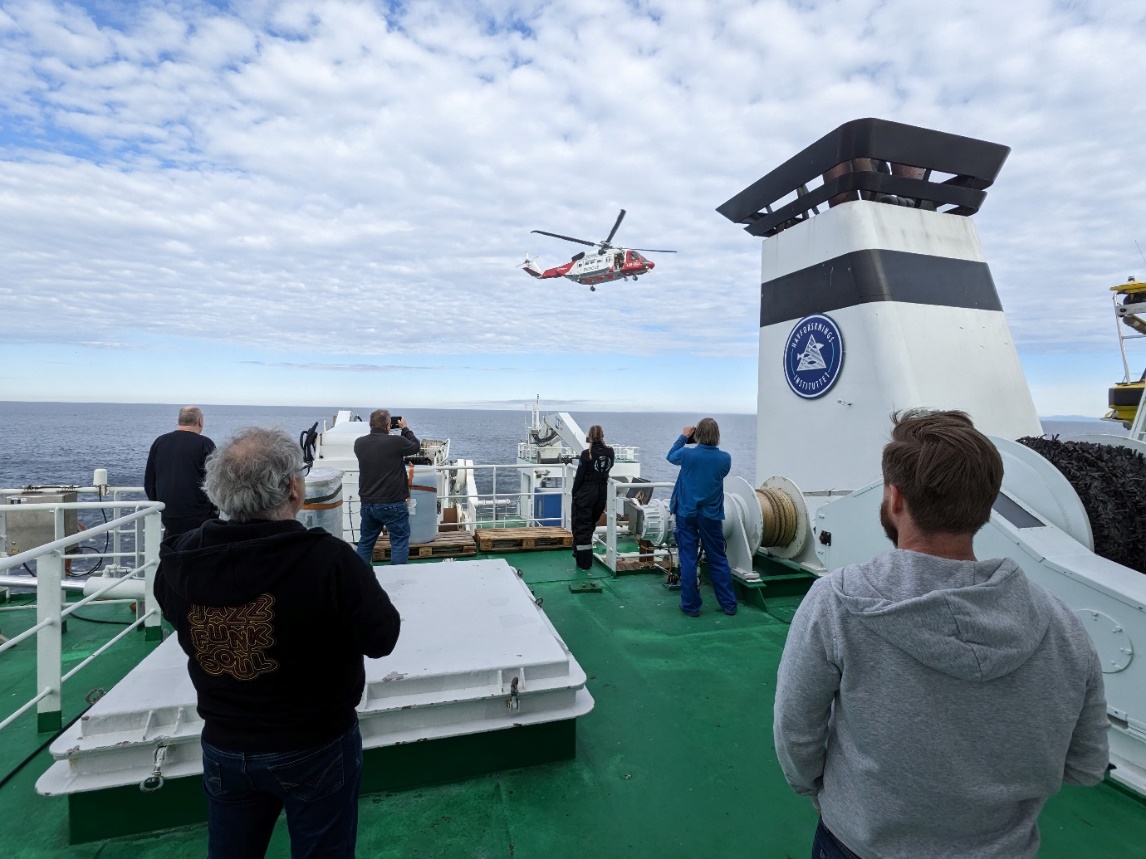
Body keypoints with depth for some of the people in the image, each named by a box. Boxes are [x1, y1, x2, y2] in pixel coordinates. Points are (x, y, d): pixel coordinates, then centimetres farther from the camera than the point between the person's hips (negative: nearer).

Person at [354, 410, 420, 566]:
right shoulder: (396, 441, -16)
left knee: (366, 541, 19)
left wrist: (377, 430, 20)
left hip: (367, 503, 6)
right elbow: (416, 446, 3)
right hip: (392, 504, -6)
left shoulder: (359, 443, 0)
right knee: (400, 541, 6)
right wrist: (405, 428, 16)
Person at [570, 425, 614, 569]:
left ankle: (584, 561, 4)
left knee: (581, 526, 4)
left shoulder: (586, 454, -15)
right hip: (602, 492, 5)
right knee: (591, 523, 19)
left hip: (586, 492, -5)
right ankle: (582, 553, 32)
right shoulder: (609, 452, -2)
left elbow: (580, 476, -11)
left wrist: (574, 493, 0)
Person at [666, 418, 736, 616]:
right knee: (718, 559, 12)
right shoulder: (725, 458, -8)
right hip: (711, 514, 2)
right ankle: (729, 604, 20)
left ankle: (691, 605, 10)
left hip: (687, 513, -2)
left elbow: (671, 456, 9)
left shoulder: (687, 454, -13)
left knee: (688, 559, 5)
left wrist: (684, 437, 19)